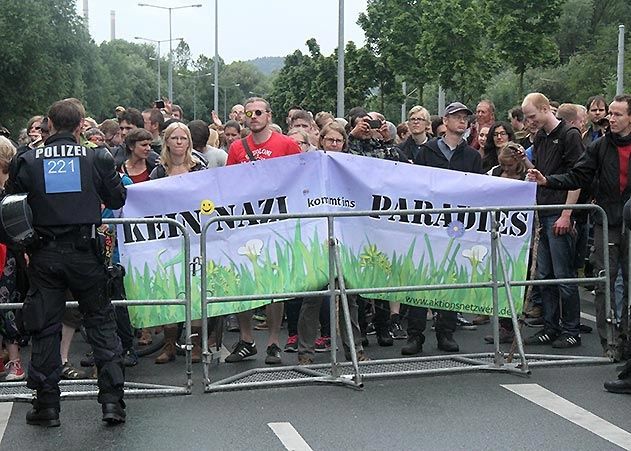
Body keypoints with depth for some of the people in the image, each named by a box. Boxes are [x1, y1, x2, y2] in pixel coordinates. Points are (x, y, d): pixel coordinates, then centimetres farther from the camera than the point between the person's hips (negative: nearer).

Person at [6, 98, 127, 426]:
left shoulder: (27, 161, -2)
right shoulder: (96, 158, -4)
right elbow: (118, 199, 4)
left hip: (44, 255, 1)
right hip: (84, 252, -1)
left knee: (44, 328, 9)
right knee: (101, 323, 8)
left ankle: (47, 405, 14)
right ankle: (112, 400, 4)